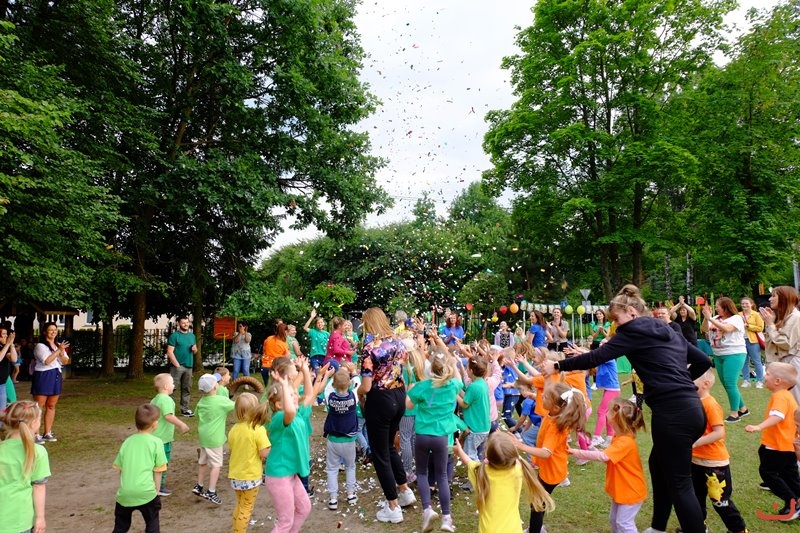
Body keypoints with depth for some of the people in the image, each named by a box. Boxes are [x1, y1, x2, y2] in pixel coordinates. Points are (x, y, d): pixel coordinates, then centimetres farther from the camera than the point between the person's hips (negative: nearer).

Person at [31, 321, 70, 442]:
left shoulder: (59, 345, 14)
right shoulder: (40, 346, -6)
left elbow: (65, 362, 9)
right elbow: (47, 361, -18)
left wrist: (62, 353, -9)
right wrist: (58, 350, -19)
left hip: (56, 376, 7)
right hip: (42, 376, -7)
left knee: (51, 406, 10)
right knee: (38, 407, -6)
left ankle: (47, 433, 18)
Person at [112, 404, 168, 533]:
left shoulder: (127, 441, 9)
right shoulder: (156, 442, -3)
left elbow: (120, 468, 13)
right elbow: (157, 471, -1)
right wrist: (156, 491, 10)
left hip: (125, 492, 4)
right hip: (146, 492, -4)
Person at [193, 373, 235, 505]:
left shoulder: (202, 401, 3)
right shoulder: (221, 400, -18)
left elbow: (198, 415, 15)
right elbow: (236, 406, -9)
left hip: (203, 435, 7)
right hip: (214, 437, -7)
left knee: (203, 461, 21)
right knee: (216, 464, 0)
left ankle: (199, 486, 32)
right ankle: (211, 492, 0)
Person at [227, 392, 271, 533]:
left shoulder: (233, 429, -4)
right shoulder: (258, 429, -21)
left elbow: (232, 449, 8)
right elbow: (264, 454, -21)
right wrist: (271, 447, -3)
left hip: (235, 475, 6)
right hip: (251, 476, -6)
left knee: (240, 505, 25)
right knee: (246, 509, 11)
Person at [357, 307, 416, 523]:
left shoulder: (370, 348, -19)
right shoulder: (398, 342, 2)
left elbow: (366, 387, -20)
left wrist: (358, 393, 1)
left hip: (380, 401, -7)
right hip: (399, 396, 7)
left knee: (380, 453, 8)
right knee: (389, 446, 27)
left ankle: (393, 508, 17)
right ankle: (405, 491, 35)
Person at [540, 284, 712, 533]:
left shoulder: (634, 330, -5)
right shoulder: (667, 330, 19)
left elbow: (597, 358, -9)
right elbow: (703, 361, 22)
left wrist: (557, 366, -2)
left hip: (673, 413, -10)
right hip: (691, 408, 10)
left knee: (680, 482, 0)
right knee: (658, 465, 24)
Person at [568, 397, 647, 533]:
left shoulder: (625, 442, -30)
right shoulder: (619, 437, 2)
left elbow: (603, 456, -37)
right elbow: (608, 456, 7)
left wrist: (576, 452, -34)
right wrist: (591, 450, -10)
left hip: (631, 491, -9)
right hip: (620, 489, 9)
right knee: (614, 520, 19)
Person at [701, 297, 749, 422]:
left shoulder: (736, 318, -10)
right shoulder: (716, 318, 8)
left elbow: (726, 328, -28)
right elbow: (704, 329, 3)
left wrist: (710, 318, -27)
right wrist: (706, 317, -11)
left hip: (734, 354, -7)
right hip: (718, 355, 8)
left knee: (730, 384, -10)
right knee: (726, 384, 13)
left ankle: (734, 414, 0)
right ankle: (743, 409, 27)